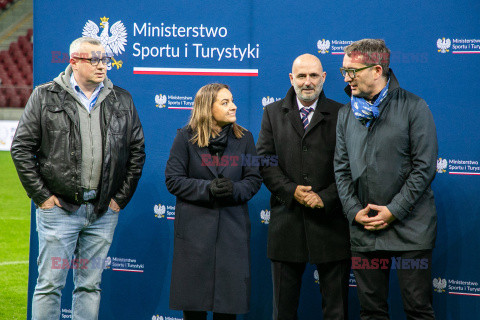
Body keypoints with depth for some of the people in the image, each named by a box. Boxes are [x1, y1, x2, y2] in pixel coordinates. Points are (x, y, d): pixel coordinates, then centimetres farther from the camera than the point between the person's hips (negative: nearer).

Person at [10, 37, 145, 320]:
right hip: (58, 208, -3)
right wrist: (41, 195, -5)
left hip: (103, 211, 3)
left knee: (90, 286, 8)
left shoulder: (122, 101, 9)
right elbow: (21, 148, 0)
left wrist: (121, 197, 7)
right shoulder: (45, 97, 1)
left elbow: (137, 151, 14)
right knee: (50, 284, -2)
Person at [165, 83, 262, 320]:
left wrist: (234, 190, -15)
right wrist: (207, 188, -17)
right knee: (193, 294, 3)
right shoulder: (186, 137, -1)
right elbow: (173, 180, -3)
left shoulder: (244, 138, 6)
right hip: (195, 226, -2)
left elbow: (254, 179, 6)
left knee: (229, 293, 1)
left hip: (232, 226, 2)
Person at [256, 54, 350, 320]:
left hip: (330, 222, -2)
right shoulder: (273, 113, 11)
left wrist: (325, 198, -14)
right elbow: (264, 160, 3)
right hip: (287, 223, 2)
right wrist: (291, 191, -11)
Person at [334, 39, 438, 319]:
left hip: (409, 228, -4)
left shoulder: (413, 107, -4)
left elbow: (424, 166, -7)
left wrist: (394, 211, -12)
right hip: (364, 230, 4)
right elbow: (342, 169, 11)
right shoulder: (347, 114, 11)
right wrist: (355, 211, -4)